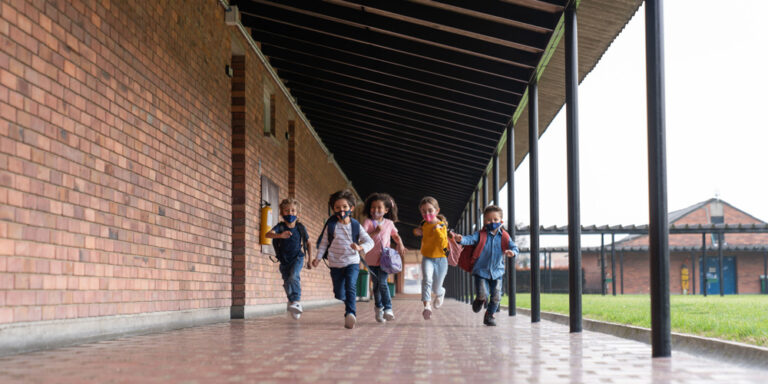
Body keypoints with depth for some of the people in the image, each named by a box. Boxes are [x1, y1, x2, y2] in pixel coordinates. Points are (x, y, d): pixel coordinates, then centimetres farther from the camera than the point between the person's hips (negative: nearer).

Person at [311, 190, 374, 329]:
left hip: (352, 262, -2)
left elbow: (369, 242, -4)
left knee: (351, 287, -23)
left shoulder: (356, 226, -2)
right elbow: (323, 243, 7)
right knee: (339, 294, 8)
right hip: (335, 264, 2)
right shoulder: (331, 226, -2)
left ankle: (350, 313, -30)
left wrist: (360, 247, -24)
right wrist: (318, 258, -2)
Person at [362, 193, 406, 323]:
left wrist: (400, 244, 4)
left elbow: (396, 235, 23)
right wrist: (375, 232, -22)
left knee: (382, 282, -15)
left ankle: (387, 309, -13)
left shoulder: (389, 223, 7)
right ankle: (379, 308, 26)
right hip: (372, 259, 0)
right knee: (376, 284, 9)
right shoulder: (368, 222, -1)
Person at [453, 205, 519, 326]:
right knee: (483, 296, -11)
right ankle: (479, 300, 27)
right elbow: (470, 239, -18)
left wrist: (512, 252, -23)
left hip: (497, 272, 2)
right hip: (481, 271, -2)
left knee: (496, 297, 0)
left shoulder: (504, 237, 2)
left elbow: (515, 248, 1)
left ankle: (489, 315, 24)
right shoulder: (480, 235, -4)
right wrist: (461, 239, -40)